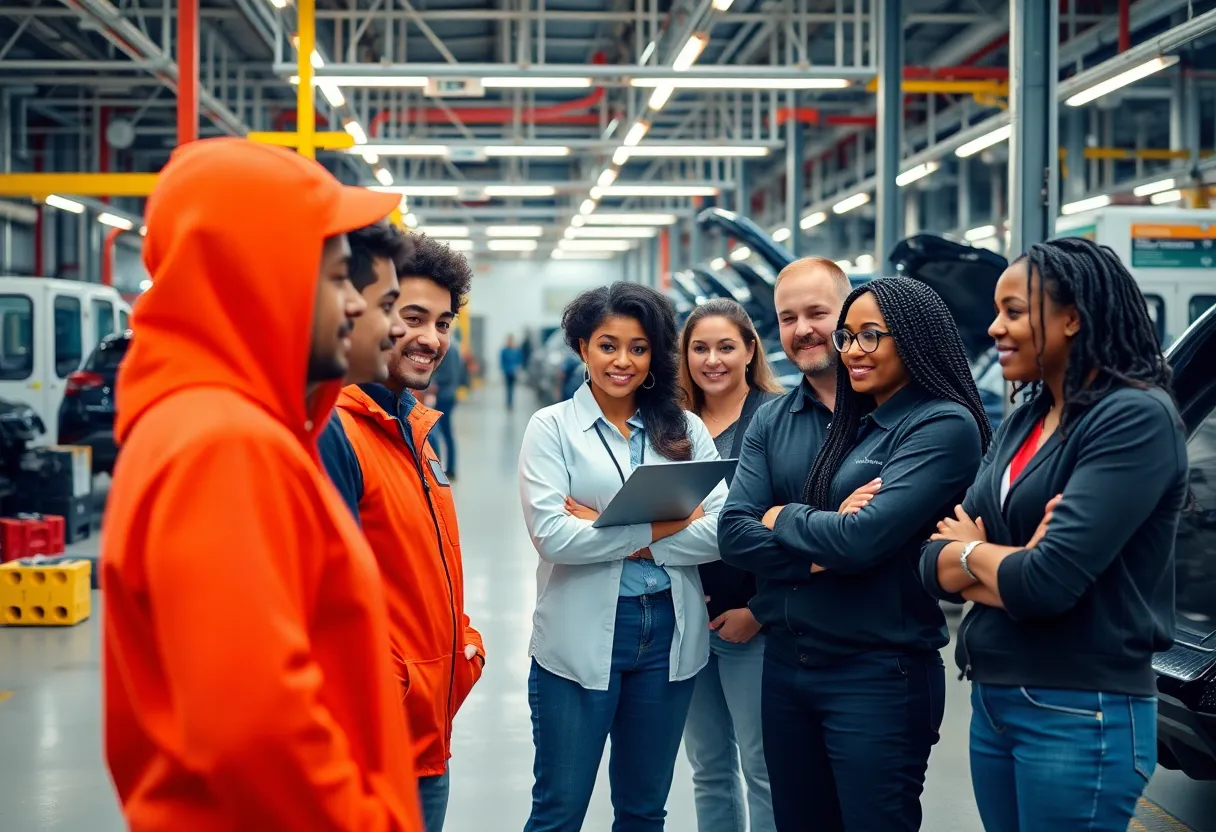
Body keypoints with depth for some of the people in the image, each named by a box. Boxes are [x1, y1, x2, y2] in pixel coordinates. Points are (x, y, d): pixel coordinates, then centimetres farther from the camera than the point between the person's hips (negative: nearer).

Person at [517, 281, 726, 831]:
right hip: (581, 637, -3)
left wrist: (615, 536, -14)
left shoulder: (685, 429, 6)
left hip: (670, 634, 3)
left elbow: (720, 531, -7)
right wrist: (662, 525, -13)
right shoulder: (552, 427, -2)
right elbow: (551, 535, -16)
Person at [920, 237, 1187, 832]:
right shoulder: (1022, 424, 10)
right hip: (992, 700, 8)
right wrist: (1011, 565, -15)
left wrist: (971, 550, -4)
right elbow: (935, 566, 5)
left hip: (1080, 716, -8)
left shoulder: (1136, 418, -14)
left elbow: (1047, 582, -23)